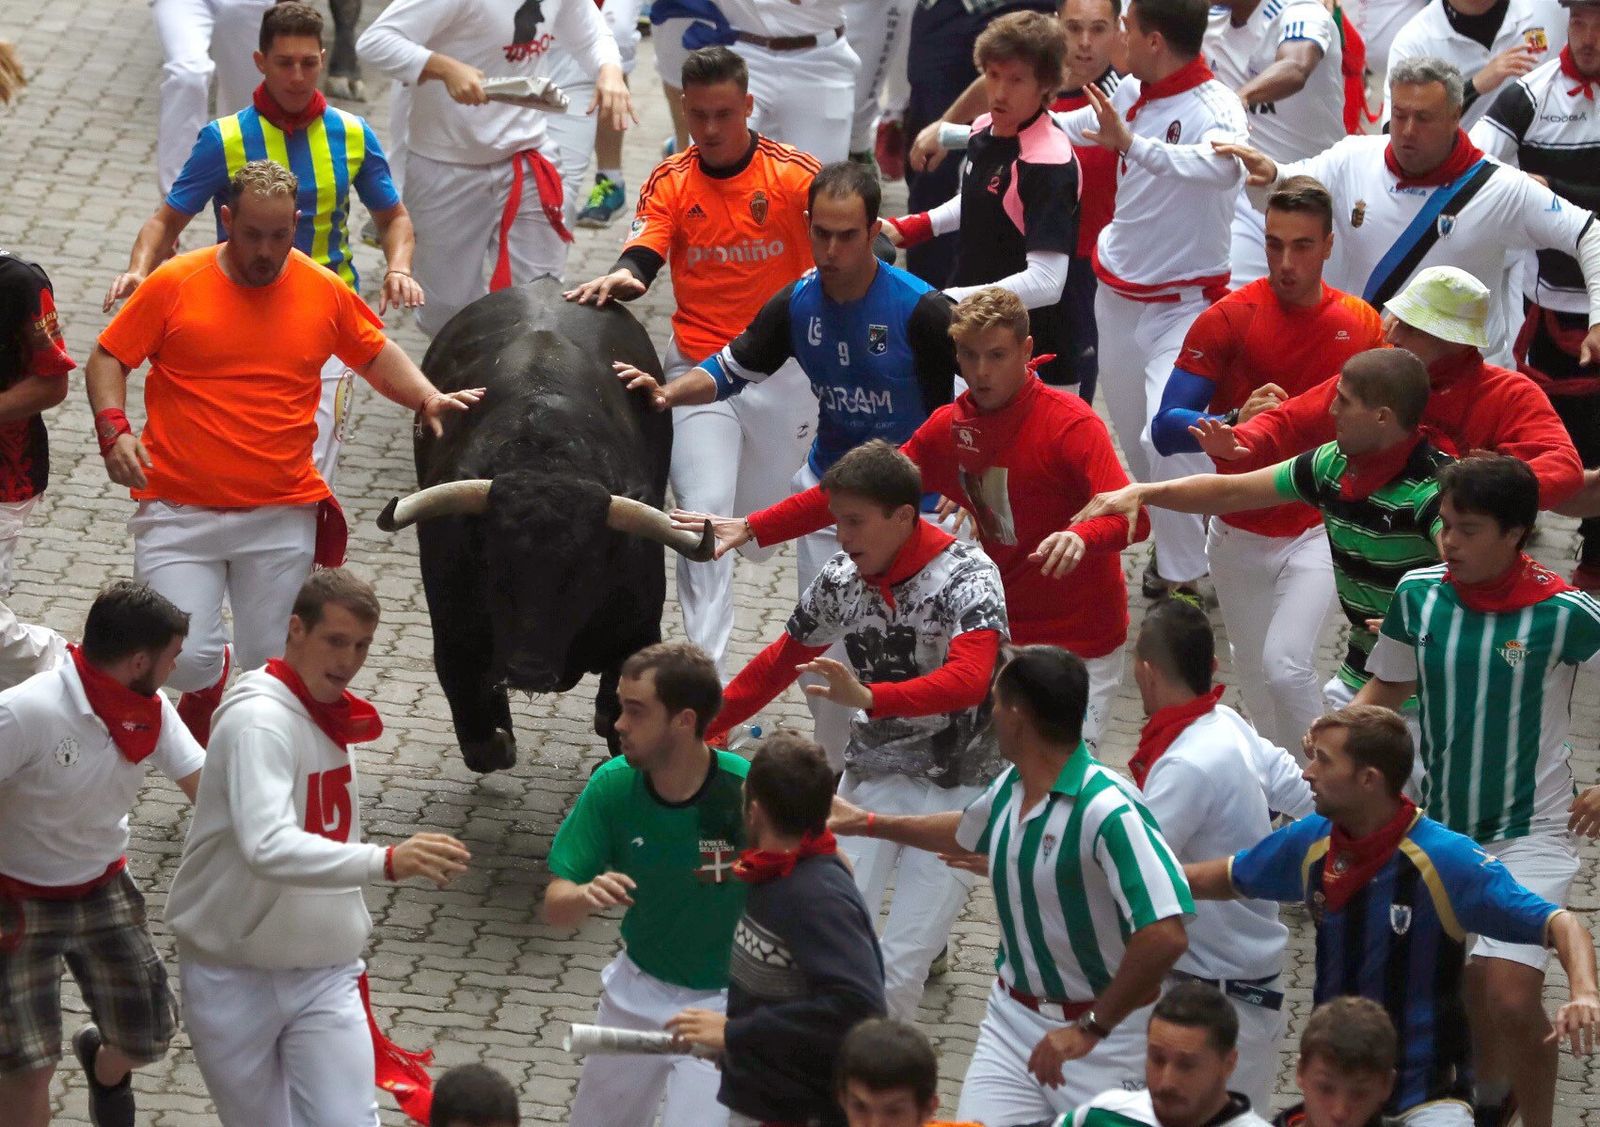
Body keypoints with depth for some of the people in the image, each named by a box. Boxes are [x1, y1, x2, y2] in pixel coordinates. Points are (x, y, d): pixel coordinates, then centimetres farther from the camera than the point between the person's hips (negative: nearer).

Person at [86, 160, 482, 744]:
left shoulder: (325, 291, 4)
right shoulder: (174, 284, -4)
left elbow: (376, 354, 20)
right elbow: (107, 360, 3)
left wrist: (428, 398, 4)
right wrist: (114, 429, -14)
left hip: (281, 516, 2)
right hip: (179, 513, -2)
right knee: (186, 659, -11)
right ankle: (207, 691, 25)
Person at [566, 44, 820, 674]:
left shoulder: (796, 175, -7)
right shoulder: (670, 184, -1)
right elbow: (642, 256, -12)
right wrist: (620, 278, -35)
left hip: (782, 369, 0)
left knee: (765, 522, 12)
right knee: (705, 511, -14)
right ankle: (706, 673, -15)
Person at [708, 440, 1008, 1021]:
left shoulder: (967, 576, -18)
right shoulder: (842, 577, -1)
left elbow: (969, 681, -35)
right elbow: (780, 663, 15)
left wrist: (868, 697, -49)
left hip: (954, 789, -4)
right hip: (869, 777, 5)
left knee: (900, 969, -10)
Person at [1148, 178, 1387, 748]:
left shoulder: (1364, 325, -2)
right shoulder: (1226, 320, -9)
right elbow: (1167, 428, -13)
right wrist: (1237, 420, -32)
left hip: (1318, 530, -1)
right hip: (1239, 534, 1)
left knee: (1287, 667, -20)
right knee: (1257, 681, 12)